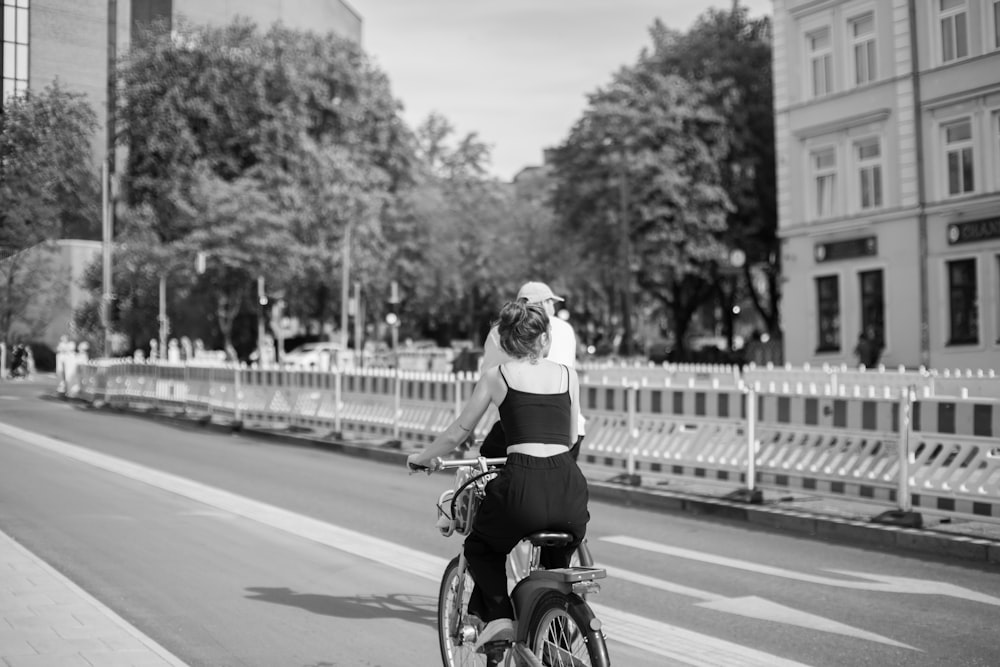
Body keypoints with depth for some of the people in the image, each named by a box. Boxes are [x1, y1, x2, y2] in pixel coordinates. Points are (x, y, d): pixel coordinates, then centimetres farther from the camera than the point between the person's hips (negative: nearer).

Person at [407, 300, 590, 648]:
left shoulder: (497, 375, 9)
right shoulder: (568, 374, 15)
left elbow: (457, 433, 14)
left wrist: (423, 457, 31)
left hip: (522, 485, -3)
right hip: (569, 490, 3)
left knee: (480, 548, 27)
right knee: (557, 565, 34)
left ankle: (500, 615, 8)